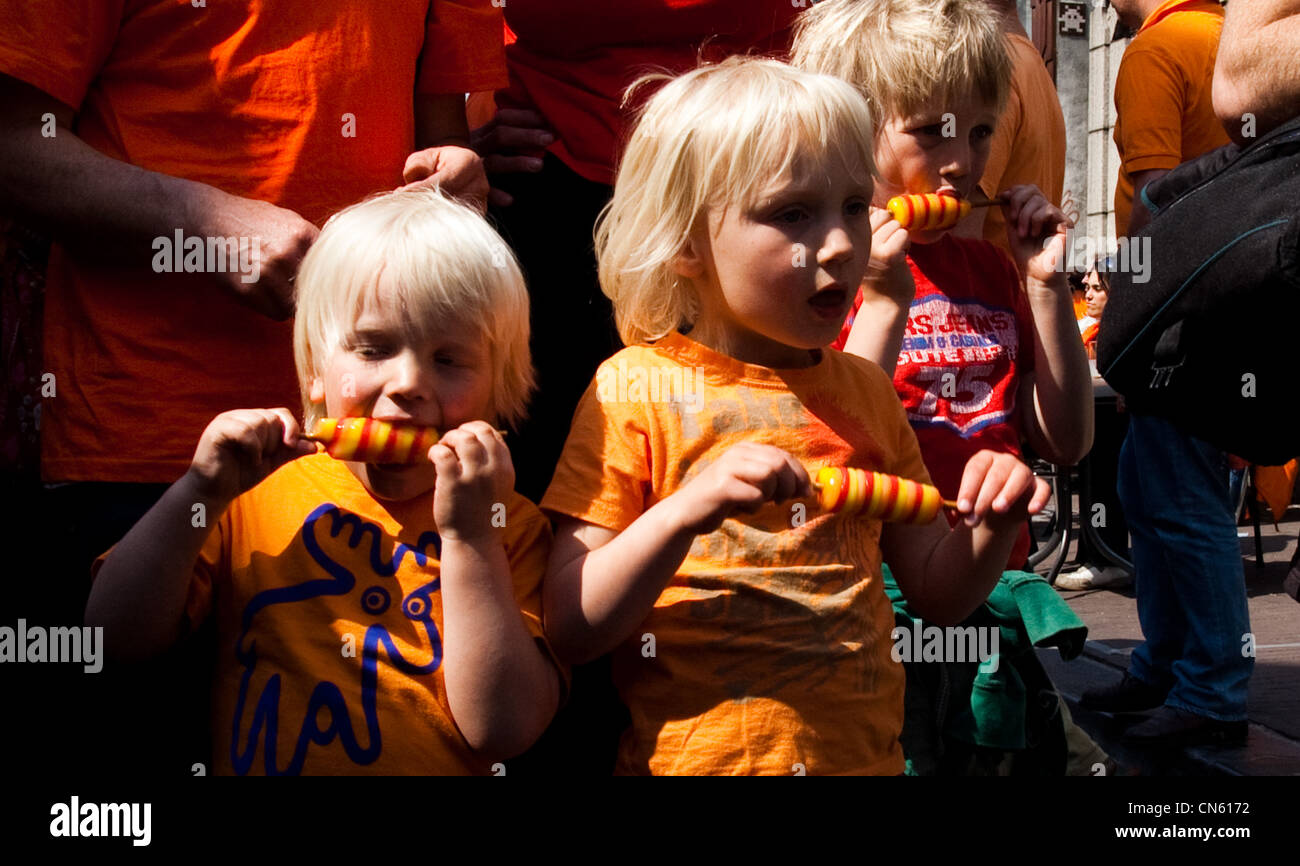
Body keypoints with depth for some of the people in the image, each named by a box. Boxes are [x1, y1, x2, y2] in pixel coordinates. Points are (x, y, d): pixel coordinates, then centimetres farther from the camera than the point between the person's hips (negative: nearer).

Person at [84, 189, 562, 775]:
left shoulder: (510, 528, 1)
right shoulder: (255, 495, 6)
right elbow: (116, 636, 0)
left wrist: (468, 536, -16)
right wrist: (199, 495, -10)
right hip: (249, 761, 1)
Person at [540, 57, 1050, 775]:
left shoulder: (864, 390, 6)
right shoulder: (635, 389, -8)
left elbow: (938, 594, 11)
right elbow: (568, 631, -13)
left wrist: (996, 525, -7)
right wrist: (687, 510, -25)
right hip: (691, 756, -3)